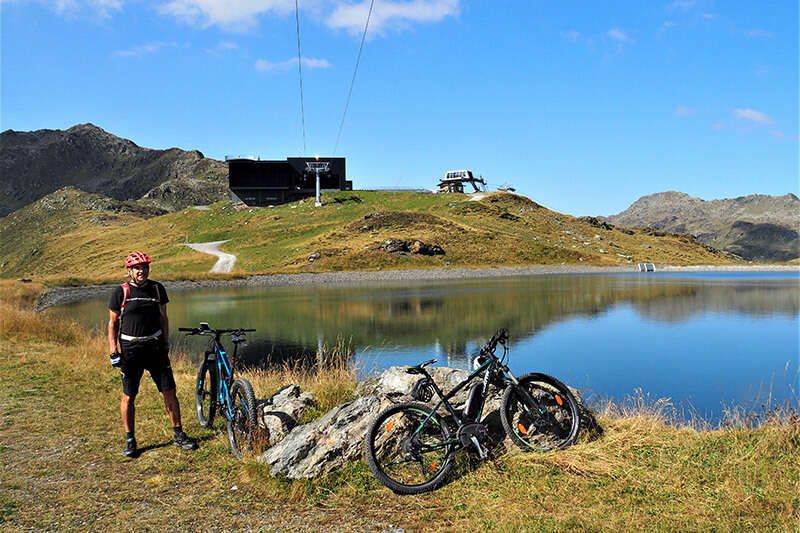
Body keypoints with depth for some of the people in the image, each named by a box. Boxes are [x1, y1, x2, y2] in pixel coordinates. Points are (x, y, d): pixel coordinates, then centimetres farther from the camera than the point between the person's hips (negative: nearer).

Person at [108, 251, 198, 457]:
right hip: (130, 349, -2)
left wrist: (166, 343, 10)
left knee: (169, 391, 2)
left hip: (155, 347, 2)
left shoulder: (157, 288, 4)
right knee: (128, 397, 4)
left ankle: (179, 435, 13)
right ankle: (130, 440, 19)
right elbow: (113, 323, 0)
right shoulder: (120, 291, -5)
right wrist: (113, 352, -5)